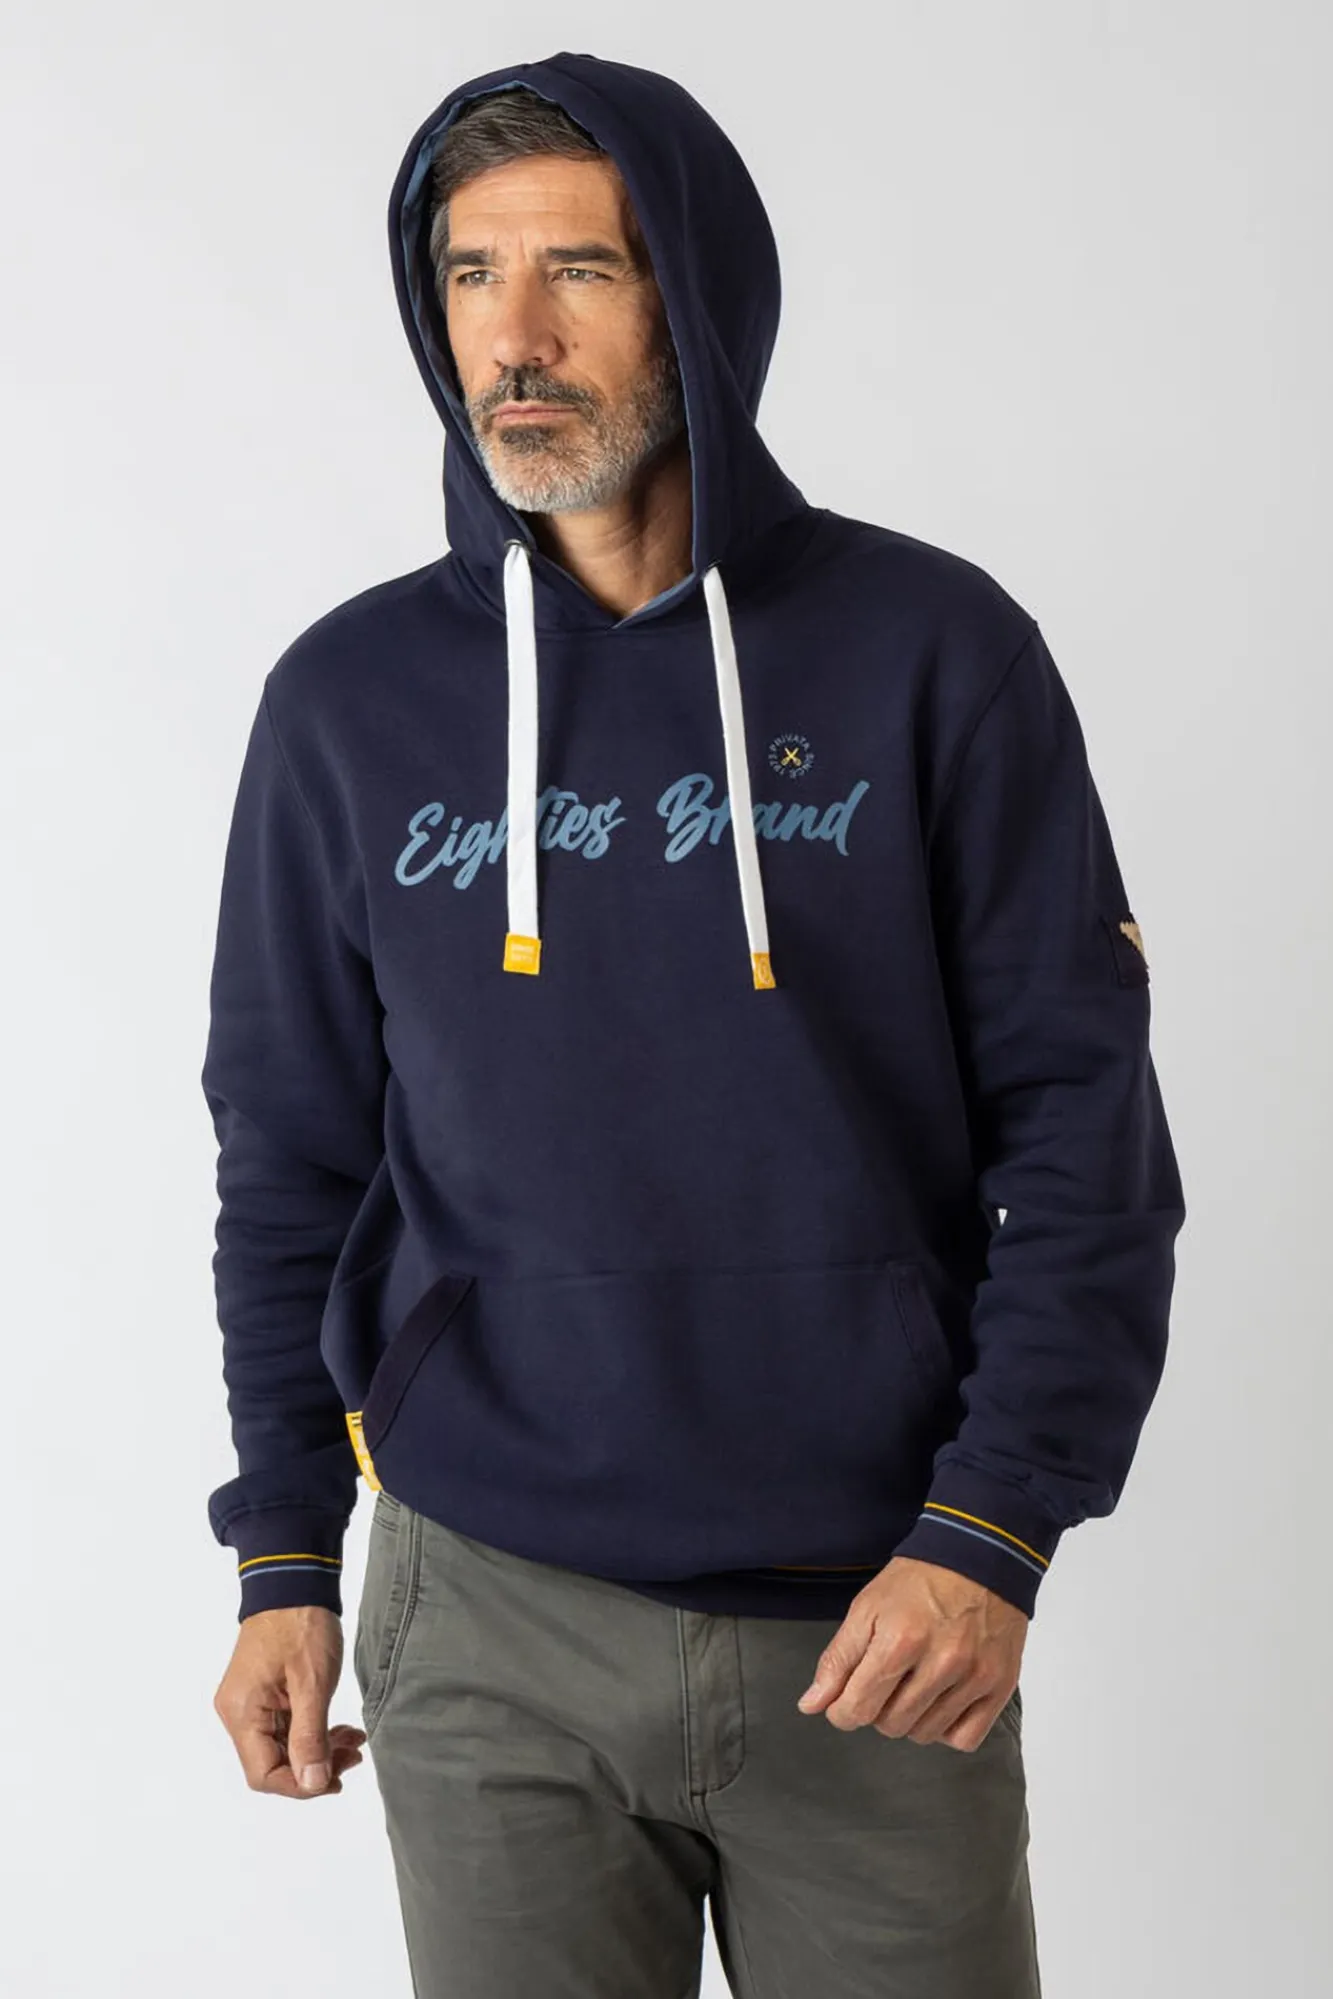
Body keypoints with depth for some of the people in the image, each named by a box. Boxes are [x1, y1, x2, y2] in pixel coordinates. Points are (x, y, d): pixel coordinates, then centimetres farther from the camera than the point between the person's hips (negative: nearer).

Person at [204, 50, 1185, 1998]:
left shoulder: (932, 652, -4)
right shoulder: (352, 699, 2)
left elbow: (1085, 1125, -4)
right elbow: (293, 1162, 8)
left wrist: (992, 1532, -11)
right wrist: (285, 1554, 6)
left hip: (885, 1626, -1)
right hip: (489, 1633, 1)